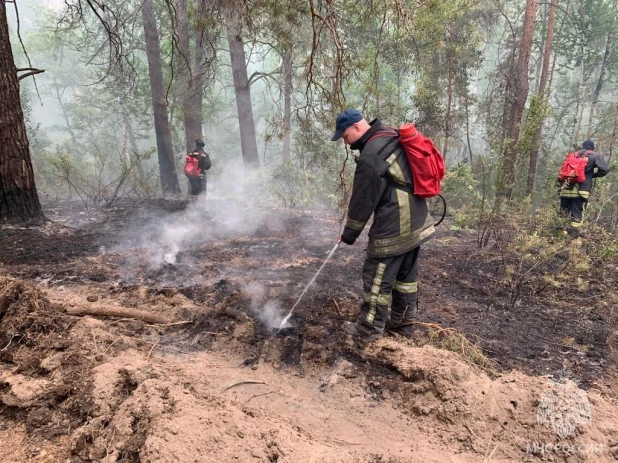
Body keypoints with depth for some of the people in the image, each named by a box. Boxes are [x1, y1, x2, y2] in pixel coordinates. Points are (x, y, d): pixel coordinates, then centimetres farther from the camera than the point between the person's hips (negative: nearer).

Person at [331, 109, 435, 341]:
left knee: (378, 278, 3)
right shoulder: (393, 138, 10)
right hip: (417, 222, 10)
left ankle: (370, 329, 16)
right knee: (407, 275, 18)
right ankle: (402, 323, 31)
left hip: (393, 228, -10)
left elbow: (363, 199, -13)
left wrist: (350, 232, 0)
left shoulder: (371, 156, -19)